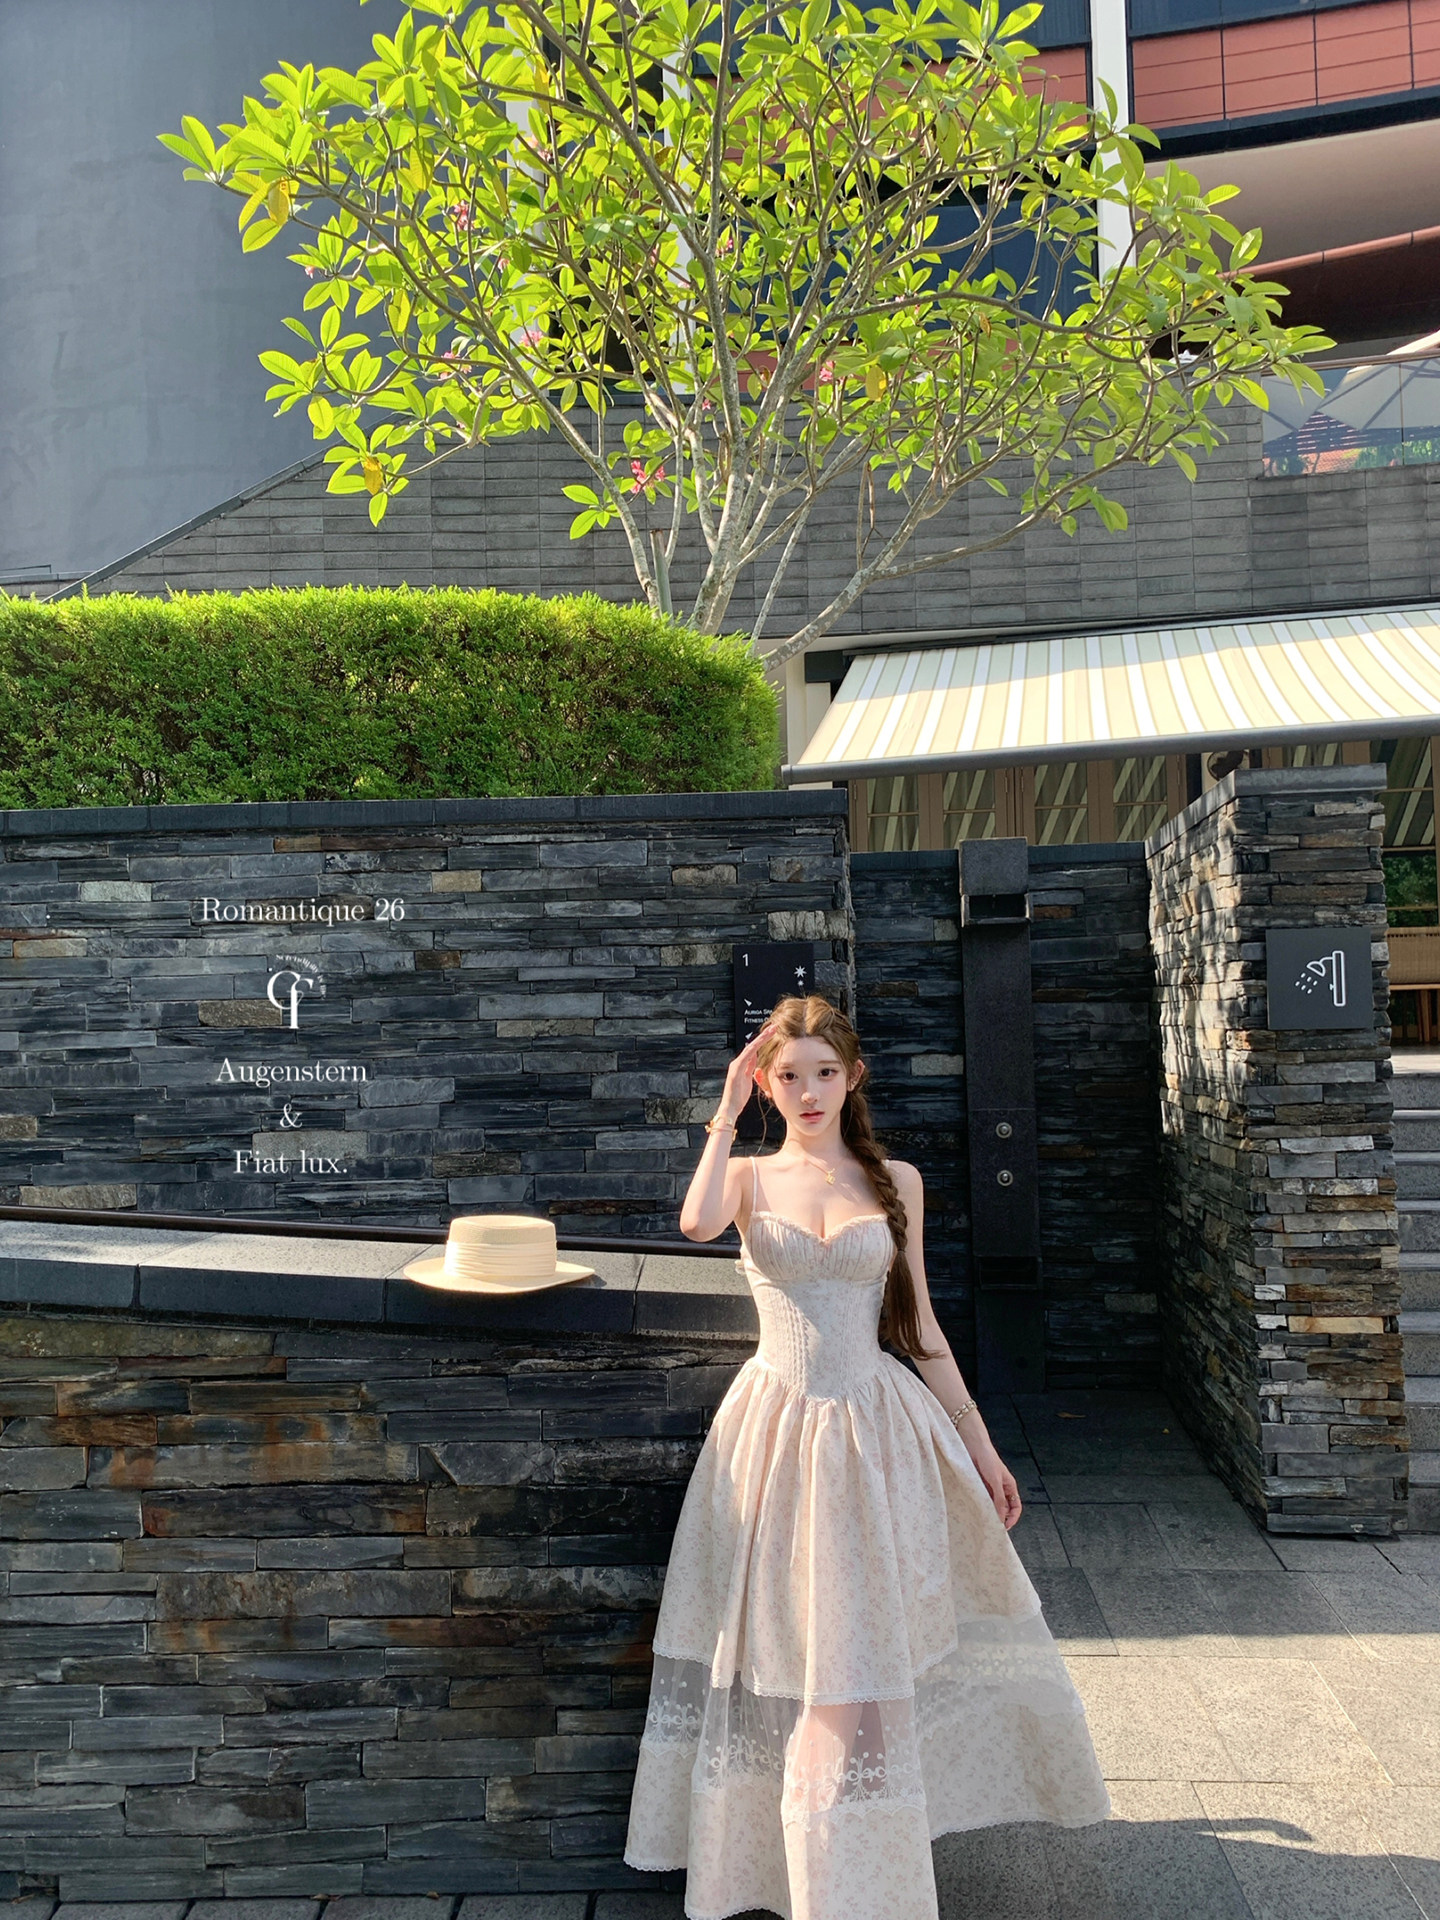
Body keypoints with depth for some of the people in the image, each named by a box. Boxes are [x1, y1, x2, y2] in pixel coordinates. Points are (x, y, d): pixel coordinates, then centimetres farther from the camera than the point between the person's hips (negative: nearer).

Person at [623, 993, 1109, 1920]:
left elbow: (920, 1326, 7)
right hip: (775, 1426, 0)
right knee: (779, 1658, 12)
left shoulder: (896, 1181, 2)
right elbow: (697, 1223, -25)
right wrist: (728, 1110, -15)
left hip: (873, 1428, 0)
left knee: (858, 1661, 4)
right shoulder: (752, 1177, 0)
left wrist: (980, 1444, 7)